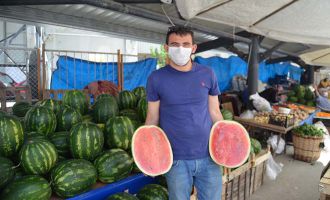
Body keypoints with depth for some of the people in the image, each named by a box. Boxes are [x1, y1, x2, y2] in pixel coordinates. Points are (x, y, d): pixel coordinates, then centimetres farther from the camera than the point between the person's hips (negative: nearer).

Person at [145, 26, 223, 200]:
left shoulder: (207, 75, 0)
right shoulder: (156, 78, -6)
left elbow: (214, 112, 6)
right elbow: (152, 118, -1)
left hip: (209, 156, 2)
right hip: (176, 159, -2)